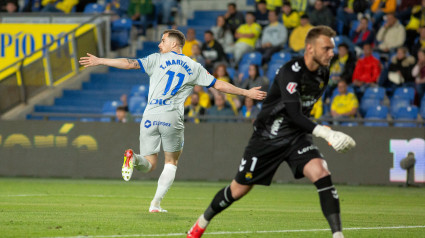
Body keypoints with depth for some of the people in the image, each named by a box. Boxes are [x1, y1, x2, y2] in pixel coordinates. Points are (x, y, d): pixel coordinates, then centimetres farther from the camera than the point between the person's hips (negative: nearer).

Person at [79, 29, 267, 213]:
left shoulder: (157, 59, 9)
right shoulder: (193, 67, 14)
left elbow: (130, 64, 2)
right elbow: (218, 85, 15)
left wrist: (99, 61, 8)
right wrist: (246, 92, 25)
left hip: (150, 116, 0)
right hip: (172, 118, 0)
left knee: (149, 164, 6)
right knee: (171, 162, 17)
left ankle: (133, 157, -30)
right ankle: (156, 203, 5)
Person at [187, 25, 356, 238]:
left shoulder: (323, 74, -2)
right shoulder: (290, 71, -25)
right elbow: (294, 114, -34)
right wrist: (324, 132, -43)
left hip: (296, 135, 5)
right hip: (268, 136, -5)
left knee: (321, 173, -23)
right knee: (239, 189, 6)